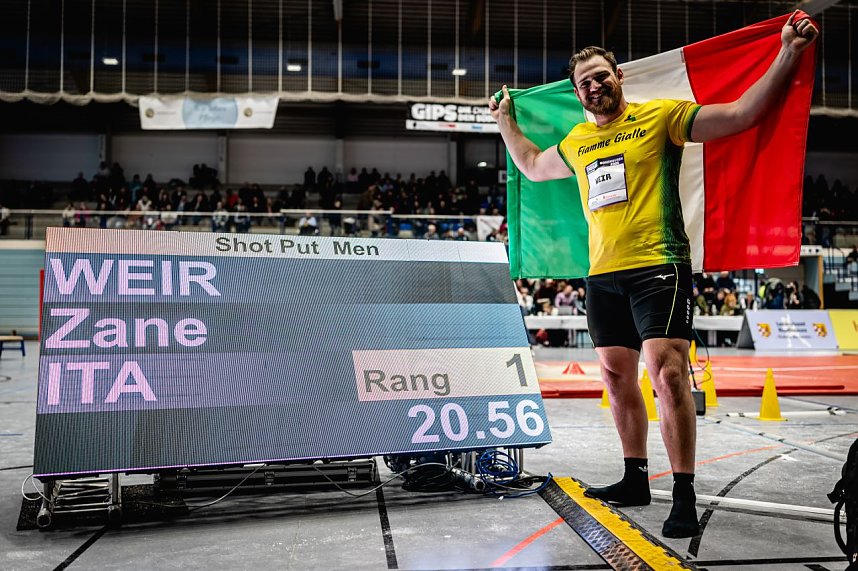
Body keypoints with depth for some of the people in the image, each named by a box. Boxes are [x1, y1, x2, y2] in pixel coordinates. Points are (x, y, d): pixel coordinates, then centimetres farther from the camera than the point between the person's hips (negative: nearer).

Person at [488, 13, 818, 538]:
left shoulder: (661, 116, 0)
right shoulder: (576, 141, 18)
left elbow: (741, 115, -6)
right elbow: (532, 166, 36)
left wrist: (788, 55, -14)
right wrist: (506, 120, 41)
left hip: (658, 266, -7)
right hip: (603, 275, 7)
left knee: (667, 372, -16)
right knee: (617, 376, 12)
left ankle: (685, 496, -7)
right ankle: (636, 480, 25)